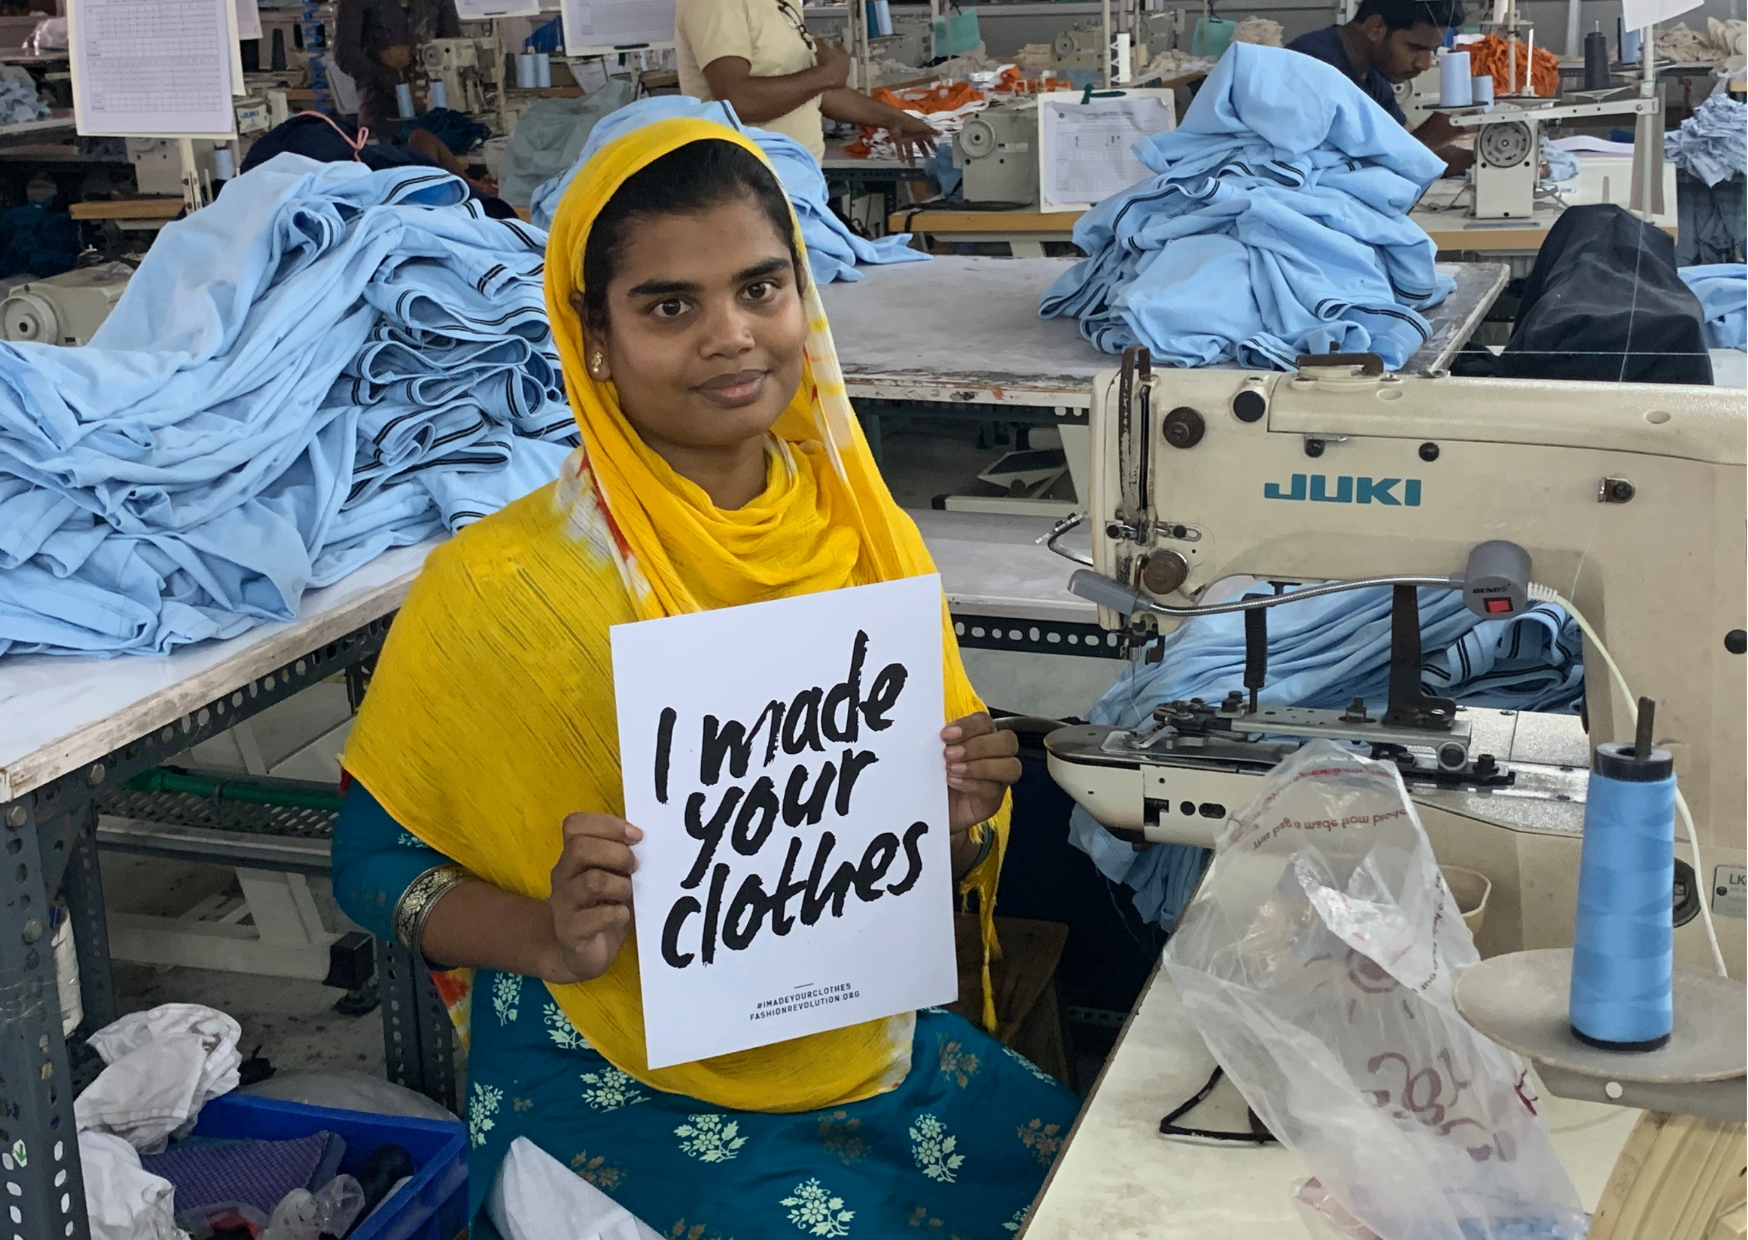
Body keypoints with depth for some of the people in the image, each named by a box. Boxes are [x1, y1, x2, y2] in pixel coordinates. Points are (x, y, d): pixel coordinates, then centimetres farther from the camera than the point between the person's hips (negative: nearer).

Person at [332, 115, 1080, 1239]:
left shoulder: (870, 538, 0)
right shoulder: (498, 588, -14)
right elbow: (373, 860, -6)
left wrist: (959, 824, -12)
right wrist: (555, 941, -23)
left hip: (867, 1048, 5)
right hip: (619, 1089, -4)